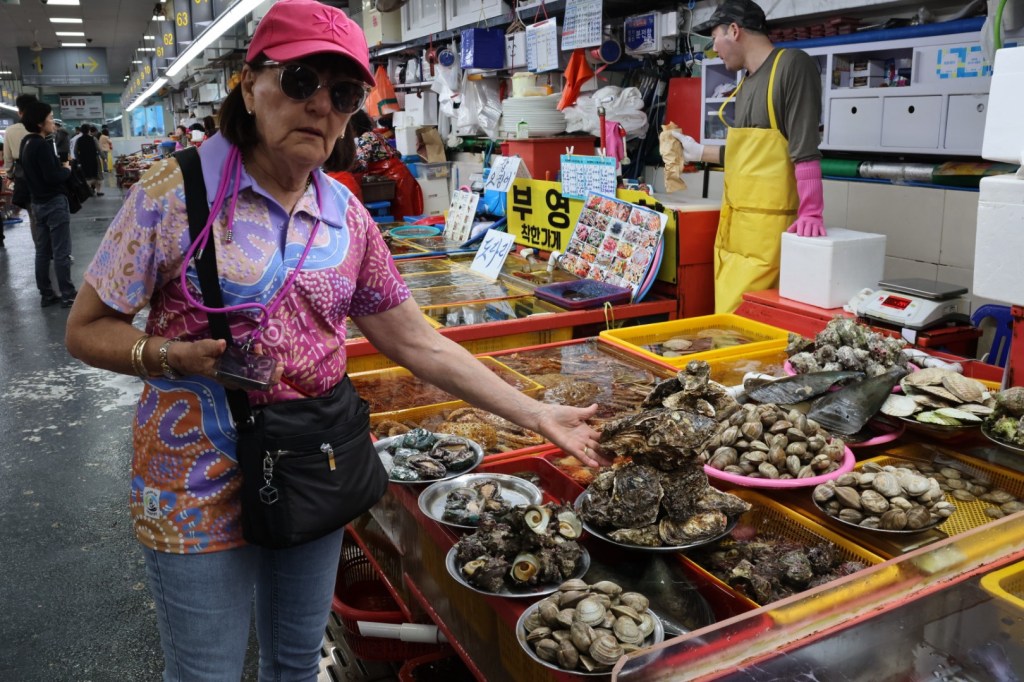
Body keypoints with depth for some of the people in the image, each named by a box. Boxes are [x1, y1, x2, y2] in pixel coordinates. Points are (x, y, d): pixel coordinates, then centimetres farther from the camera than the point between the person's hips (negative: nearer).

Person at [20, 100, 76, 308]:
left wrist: (60, 167, 5)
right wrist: (67, 169, -5)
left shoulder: (27, 144, 11)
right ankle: (68, 296, -2)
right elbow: (53, 177, -22)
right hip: (54, 202, -9)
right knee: (61, 252, -5)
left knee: (42, 251, 11)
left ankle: (46, 295, 16)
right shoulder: (42, 145, -18)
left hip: (38, 202, 9)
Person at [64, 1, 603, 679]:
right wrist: (180, 356, -25)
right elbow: (88, 329, -5)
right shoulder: (179, 190, -12)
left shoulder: (348, 218, 1)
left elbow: (420, 344, 3)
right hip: (202, 482, -4)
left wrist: (539, 415, 1)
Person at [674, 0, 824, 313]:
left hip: (768, 221, -8)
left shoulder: (792, 64, -7)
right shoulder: (747, 82, 18)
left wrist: (810, 212, -22)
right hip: (734, 218, 9)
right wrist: (699, 152, 31)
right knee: (728, 310, 9)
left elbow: (804, 147, -16)